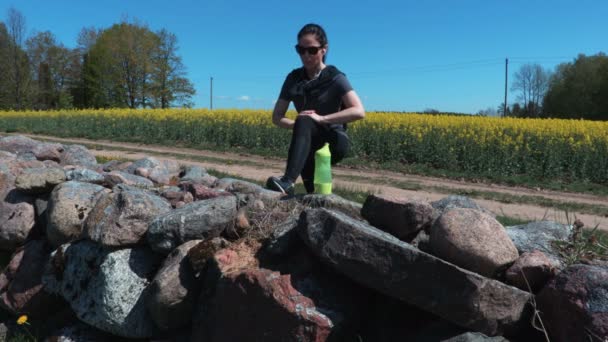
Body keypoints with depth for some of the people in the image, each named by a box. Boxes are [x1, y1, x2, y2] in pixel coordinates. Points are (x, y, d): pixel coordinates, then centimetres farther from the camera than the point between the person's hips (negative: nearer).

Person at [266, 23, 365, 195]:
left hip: (334, 142, -4)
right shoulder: (294, 78, 6)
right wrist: (297, 125, -15)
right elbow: (277, 117, 5)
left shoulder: (335, 78, -8)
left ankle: (287, 181, -52)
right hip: (308, 142, 5)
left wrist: (321, 118, -26)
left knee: (304, 121, -34)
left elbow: (359, 112, -22)